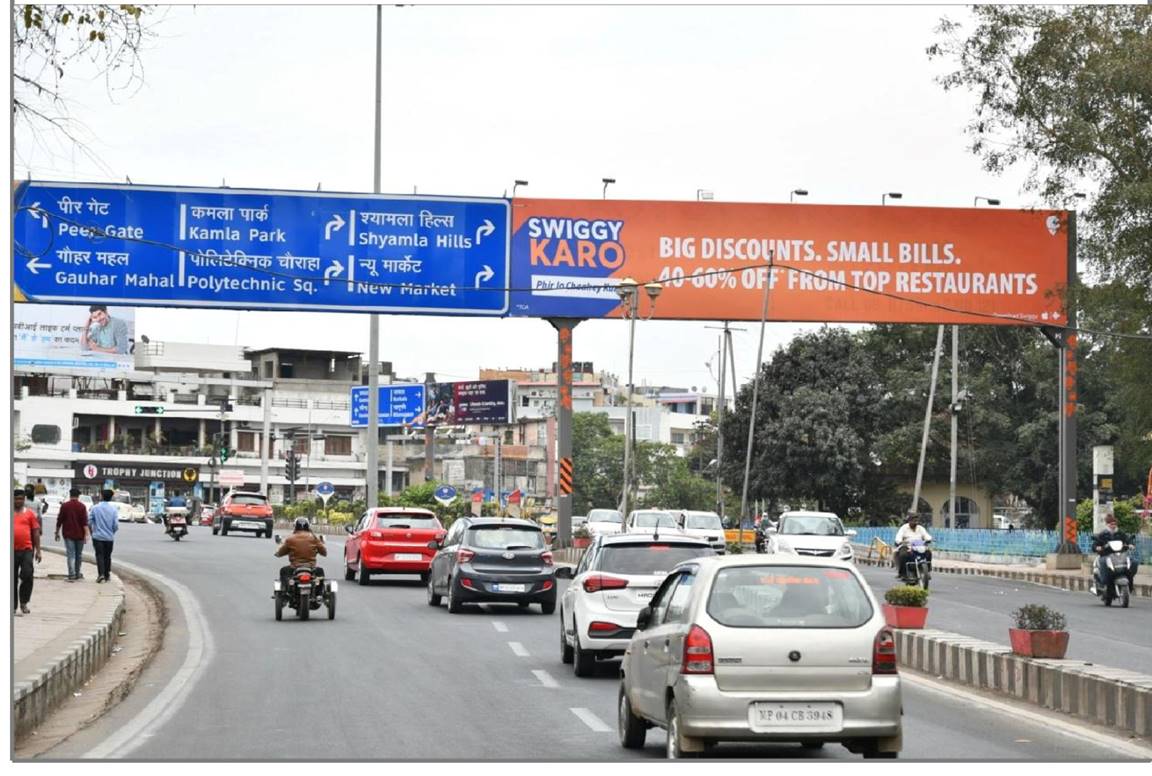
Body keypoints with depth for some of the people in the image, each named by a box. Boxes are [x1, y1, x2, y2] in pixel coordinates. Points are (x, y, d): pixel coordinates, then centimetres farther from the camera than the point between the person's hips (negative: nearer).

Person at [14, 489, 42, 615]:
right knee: (12, 579, 6)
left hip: (26, 549, -1)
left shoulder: (30, 513, 6)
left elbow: (36, 532, 7)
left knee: (27, 575, -12)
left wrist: (38, 551, 2)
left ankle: (23, 603, 2)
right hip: (11, 550, 1)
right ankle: (13, 606, 14)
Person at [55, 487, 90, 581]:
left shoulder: (64, 506, -1)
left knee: (71, 555, -3)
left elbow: (59, 520, 2)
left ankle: (71, 575, -13)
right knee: (79, 554, 15)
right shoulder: (82, 506, -4)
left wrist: (57, 532, 11)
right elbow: (85, 522, -10)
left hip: (68, 535, 0)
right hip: (79, 534, 0)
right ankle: (77, 574, 25)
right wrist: (86, 534, -11)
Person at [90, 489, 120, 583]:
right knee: (107, 556, 13)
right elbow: (116, 525, -6)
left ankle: (101, 574, -16)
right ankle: (106, 575, 18)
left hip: (98, 536, -2)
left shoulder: (95, 508, -7)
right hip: (109, 537, 2)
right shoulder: (113, 509, -4)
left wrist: (91, 532, 12)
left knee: (99, 555, 0)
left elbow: (89, 522, -5)